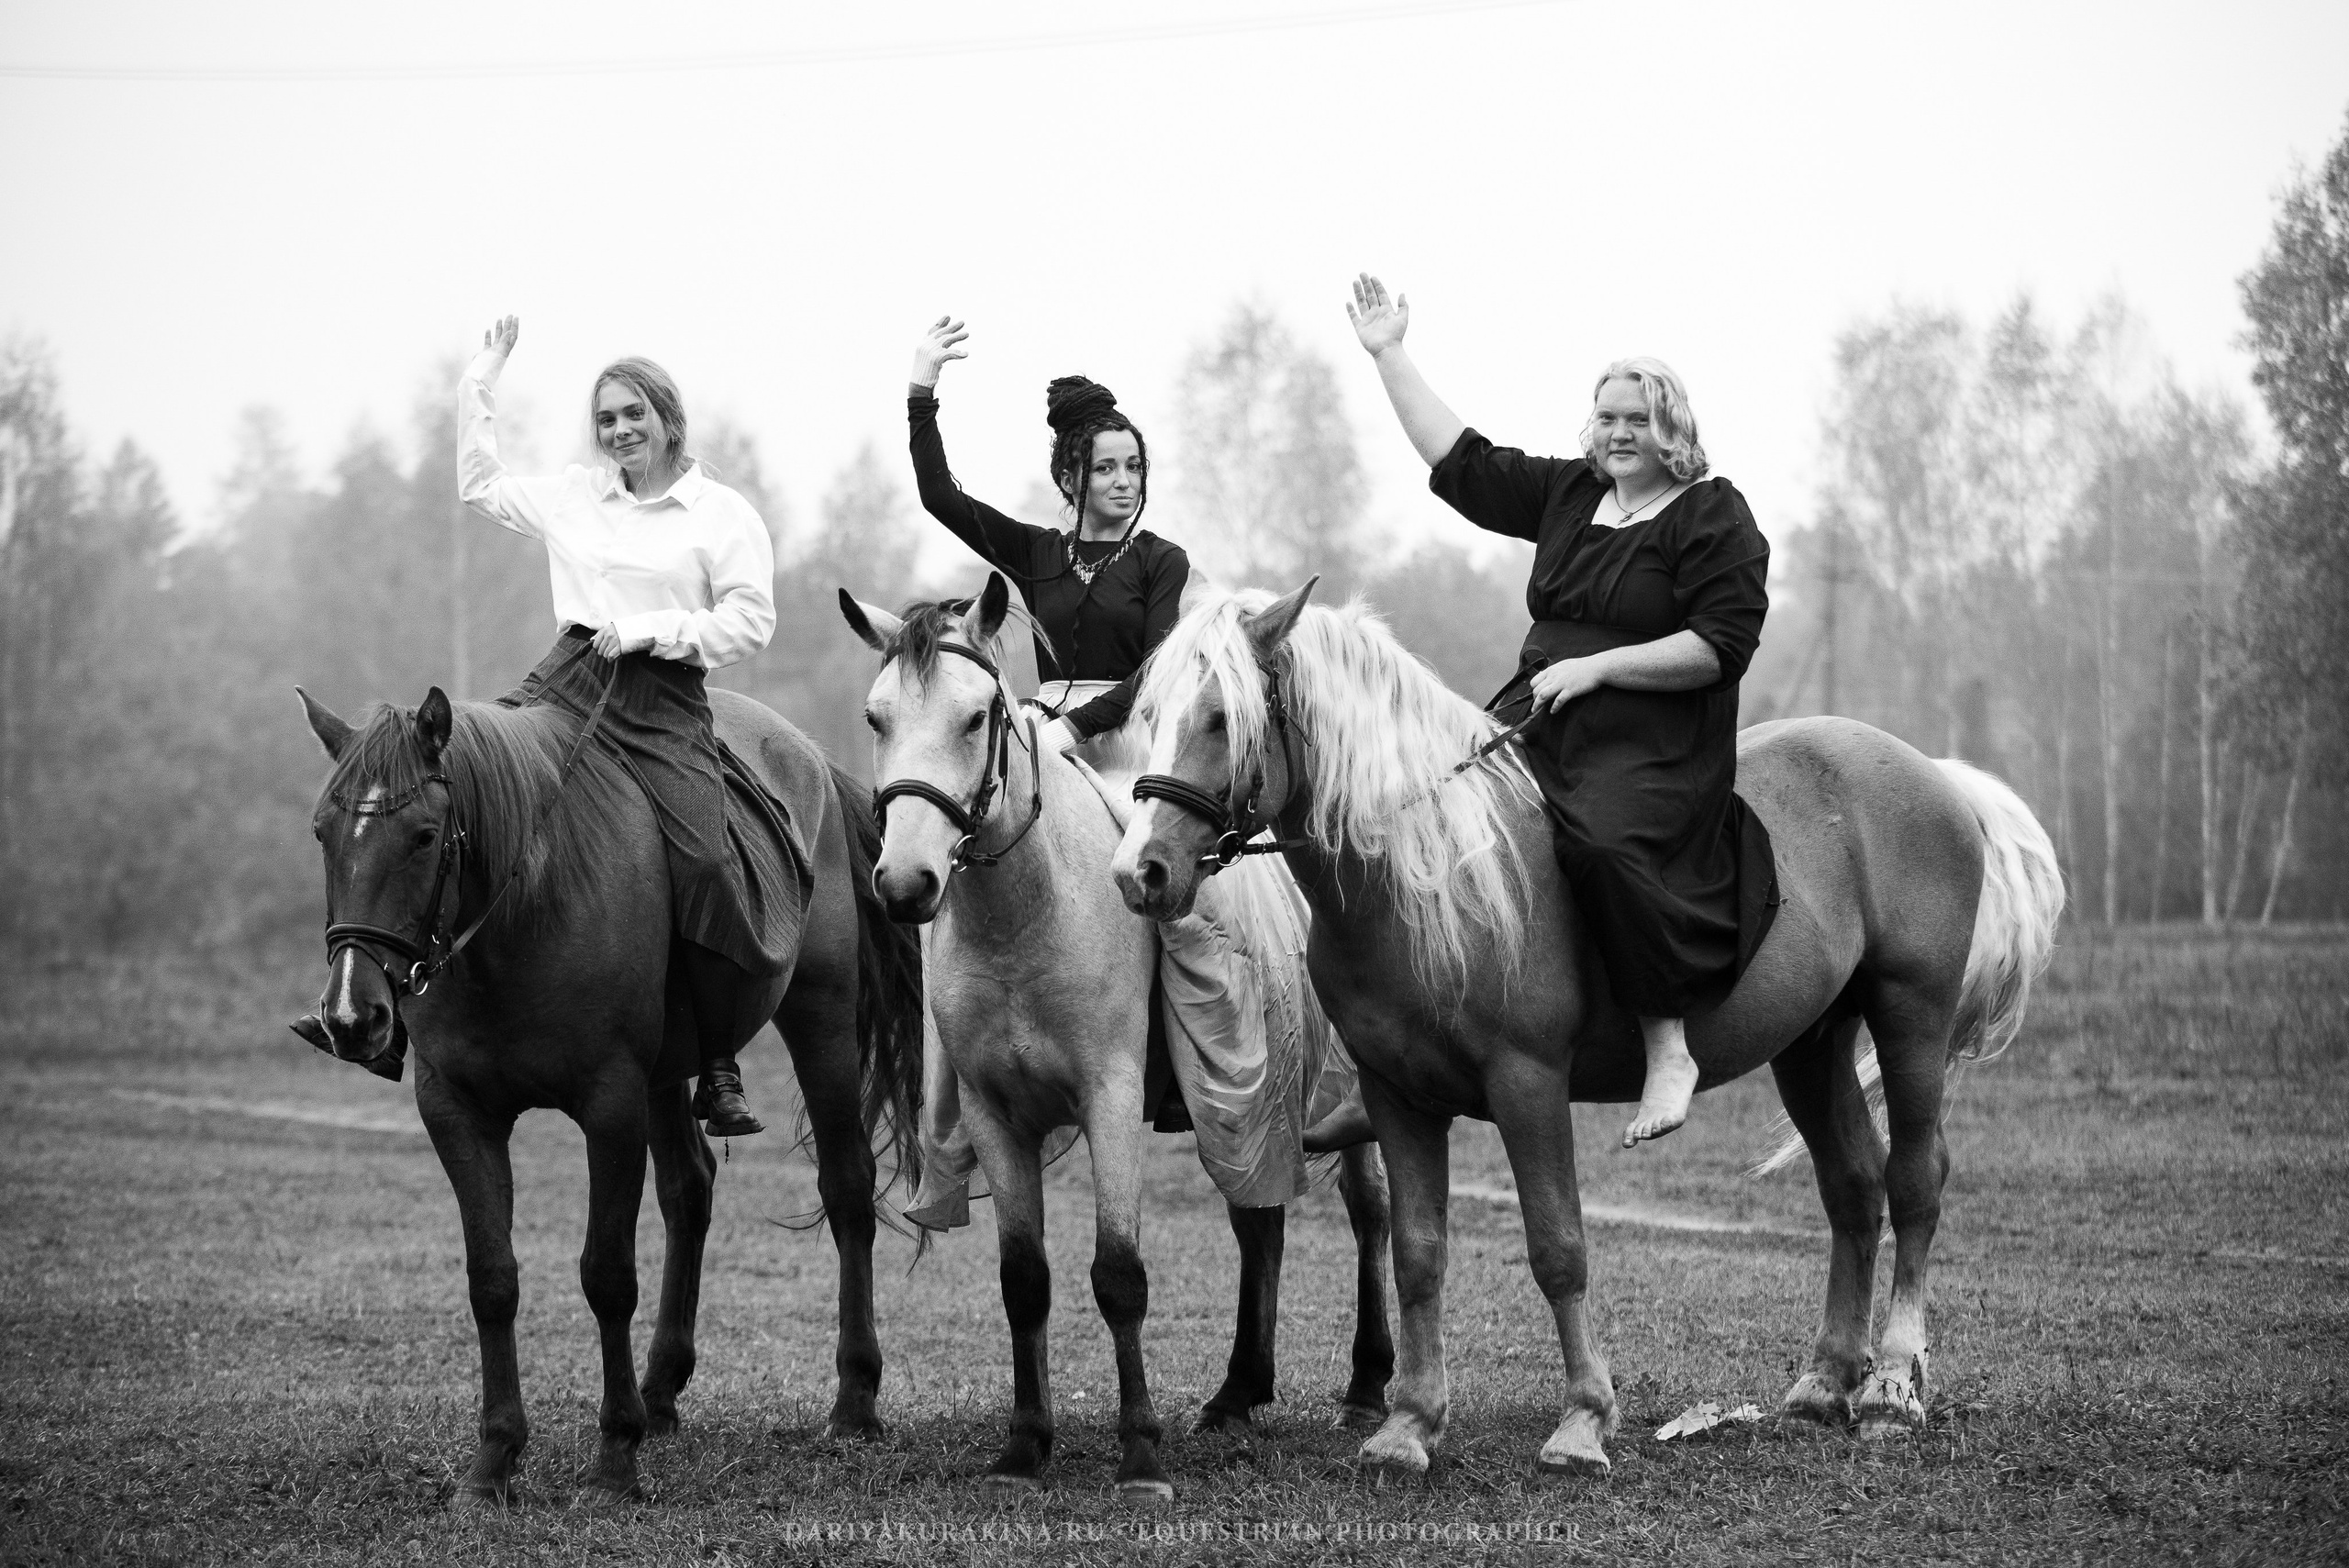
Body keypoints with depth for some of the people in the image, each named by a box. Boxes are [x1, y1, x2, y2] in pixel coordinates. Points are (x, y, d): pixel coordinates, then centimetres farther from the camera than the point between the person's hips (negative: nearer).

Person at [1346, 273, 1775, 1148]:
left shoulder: (1715, 519, -4)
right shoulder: (1566, 496, 17)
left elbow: (1722, 646, -12)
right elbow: (1459, 460, 20)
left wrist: (1596, 666, -15)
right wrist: (1389, 357, 20)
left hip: (1655, 751, -8)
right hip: (1543, 735, 8)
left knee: (1603, 844, -36)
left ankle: (1670, 1049, -27)